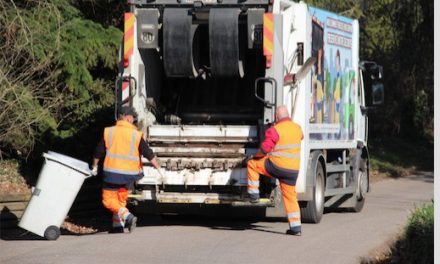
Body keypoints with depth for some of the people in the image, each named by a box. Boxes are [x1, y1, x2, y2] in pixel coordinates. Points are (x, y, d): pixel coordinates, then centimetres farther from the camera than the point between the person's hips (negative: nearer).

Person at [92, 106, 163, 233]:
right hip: (129, 174, 2)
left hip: (112, 172, -2)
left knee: (108, 200, 3)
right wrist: (159, 168, 5)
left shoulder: (108, 132, -3)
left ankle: (127, 216, -18)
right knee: (121, 200, 18)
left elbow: (98, 152, 5)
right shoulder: (136, 135, -6)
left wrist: (94, 166, 20)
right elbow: (149, 154, -5)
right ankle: (117, 227, 18)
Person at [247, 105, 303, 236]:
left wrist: (257, 155, 8)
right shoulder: (297, 128, 9)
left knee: (252, 164, 14)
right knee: (290, 196, 13)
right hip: (293, 170, 6)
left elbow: (264, 148, -13)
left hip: (277, 166, -6)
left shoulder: (275, 130, -12)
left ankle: (254, 195, 14)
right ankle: (296, 227, 8)